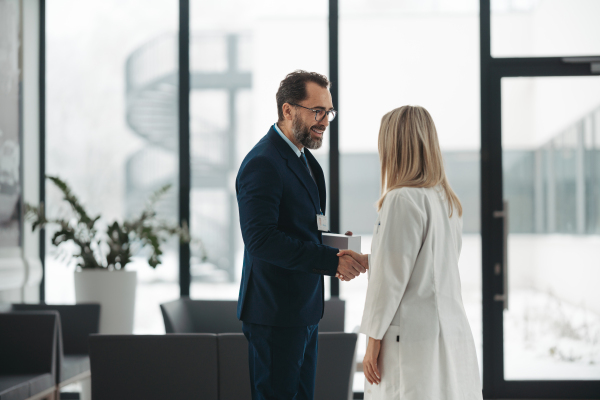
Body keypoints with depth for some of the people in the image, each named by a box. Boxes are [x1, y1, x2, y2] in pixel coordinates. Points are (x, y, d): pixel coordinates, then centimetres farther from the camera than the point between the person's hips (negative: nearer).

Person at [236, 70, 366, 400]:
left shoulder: (304, 159, 15)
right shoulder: (263, 163, -17)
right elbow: (261, 240, -27)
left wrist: (334, 250, 1)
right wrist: (331, 260, -26)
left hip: (304, 309, 10)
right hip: (275, 313, -10)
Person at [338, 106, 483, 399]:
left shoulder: (403, 199, -13)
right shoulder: (447, 200, 12)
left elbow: (392, 276, -14)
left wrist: (374, 338, -8)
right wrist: (367, 261, 26)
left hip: (413, 340, -8)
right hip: (451, 332, 8)